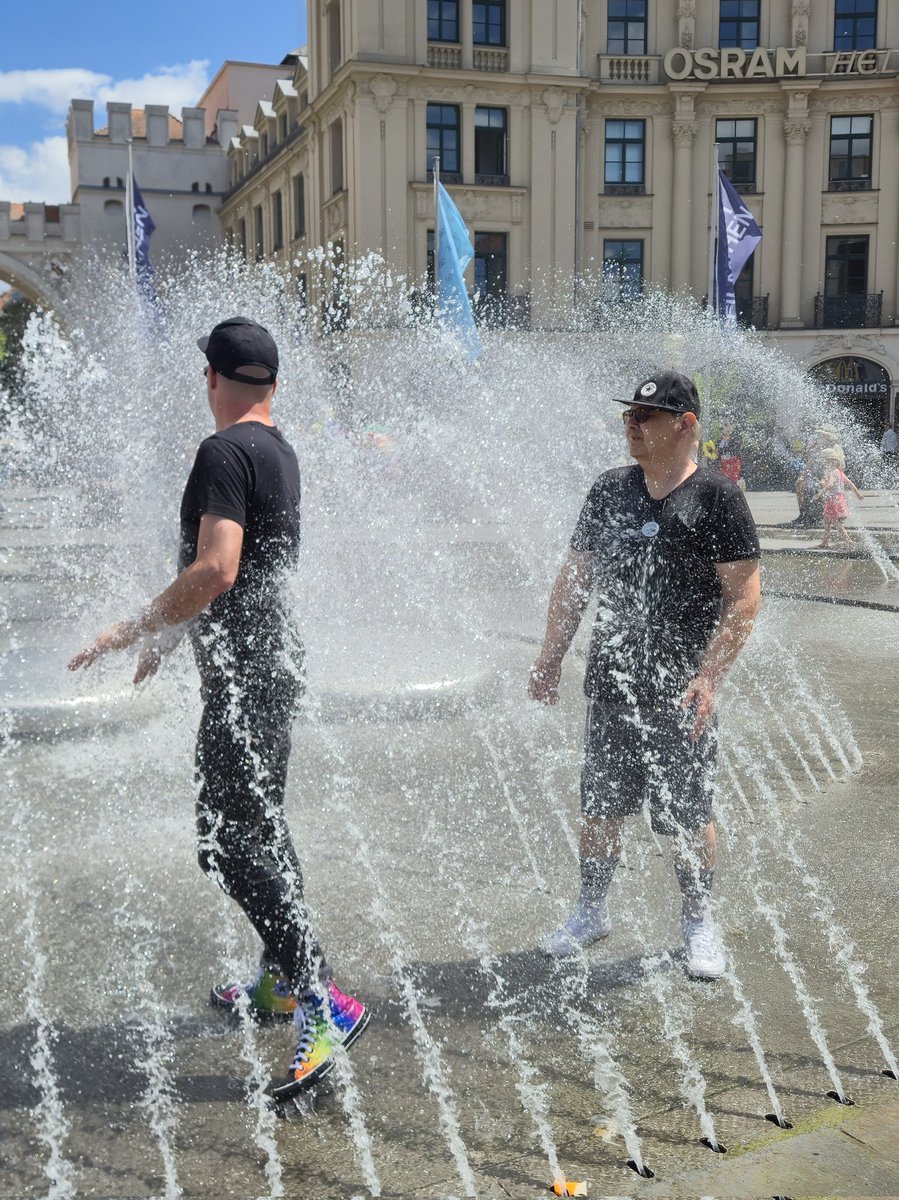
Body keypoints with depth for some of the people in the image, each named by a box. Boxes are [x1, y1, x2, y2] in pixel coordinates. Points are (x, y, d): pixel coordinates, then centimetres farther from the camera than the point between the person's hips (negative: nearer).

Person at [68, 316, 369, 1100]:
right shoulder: (279, 451, 14)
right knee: (258, 828, 20)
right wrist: (170, 633, 29)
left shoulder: (224, 453, -16)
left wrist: (136, 629, -18)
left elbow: (215, 571, -27)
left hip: (244, 674, -10)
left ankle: (325, 1004, -9)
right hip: (272, 660, 10)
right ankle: (283, 980, 33)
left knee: (230, 844, -8)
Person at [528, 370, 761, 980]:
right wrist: (551, 657, 10)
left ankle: (698, 924, 24)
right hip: (611, 683, 5)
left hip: (681, 690, -4)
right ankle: (592, 911, 30)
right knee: (600, 805, 12)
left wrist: (708, 677, -19)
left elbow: (744, 597, -11)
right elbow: (575, 579, 14)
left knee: (689, 815, 6)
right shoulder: (609, 490, 8)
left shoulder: (717, 496, -7)